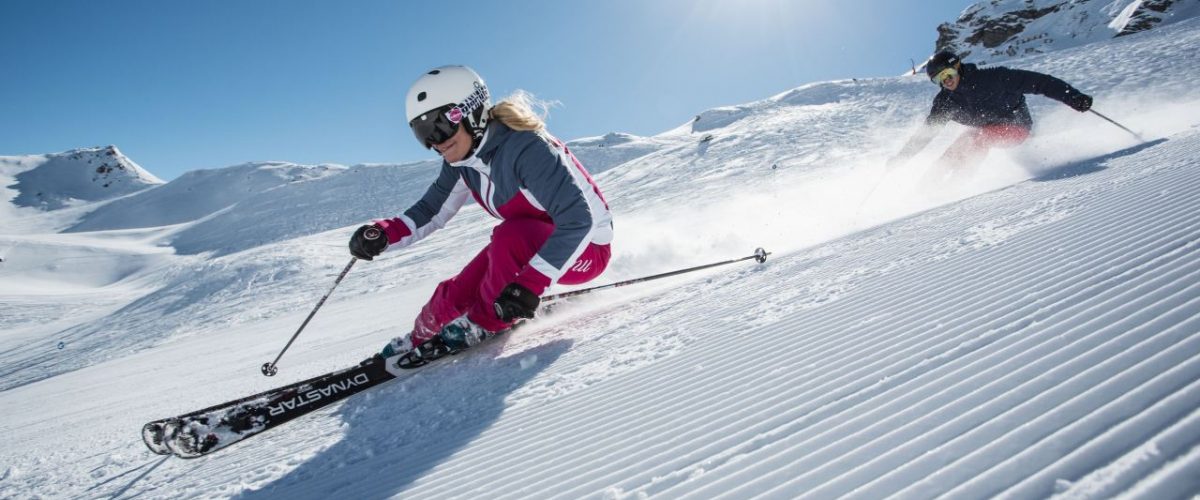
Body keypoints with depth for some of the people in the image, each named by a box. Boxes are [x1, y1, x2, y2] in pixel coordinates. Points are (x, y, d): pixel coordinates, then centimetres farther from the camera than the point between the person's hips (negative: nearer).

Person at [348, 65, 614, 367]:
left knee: (510, 236, -34)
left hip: (586, 248, -7)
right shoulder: (461, 161, -7)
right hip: (530, 242, 7)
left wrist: (530, 283, -43)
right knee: (455, 295, -2)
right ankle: (419, 341, 28)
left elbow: (579, 219, -37)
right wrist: (383, 233, -17)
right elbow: (431, 212, 3)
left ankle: (483, 325, -11)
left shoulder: (525, 148, -32)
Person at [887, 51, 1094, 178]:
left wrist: (1074, 97, -24)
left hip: (1017, 127, -6)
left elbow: (1036, 82, -21)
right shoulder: (945, 102, -10)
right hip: (989, 133, 6)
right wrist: (901, 156, -9)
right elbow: (925, 132, -3)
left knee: (978, 136, -29)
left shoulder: (991, 78, -24)